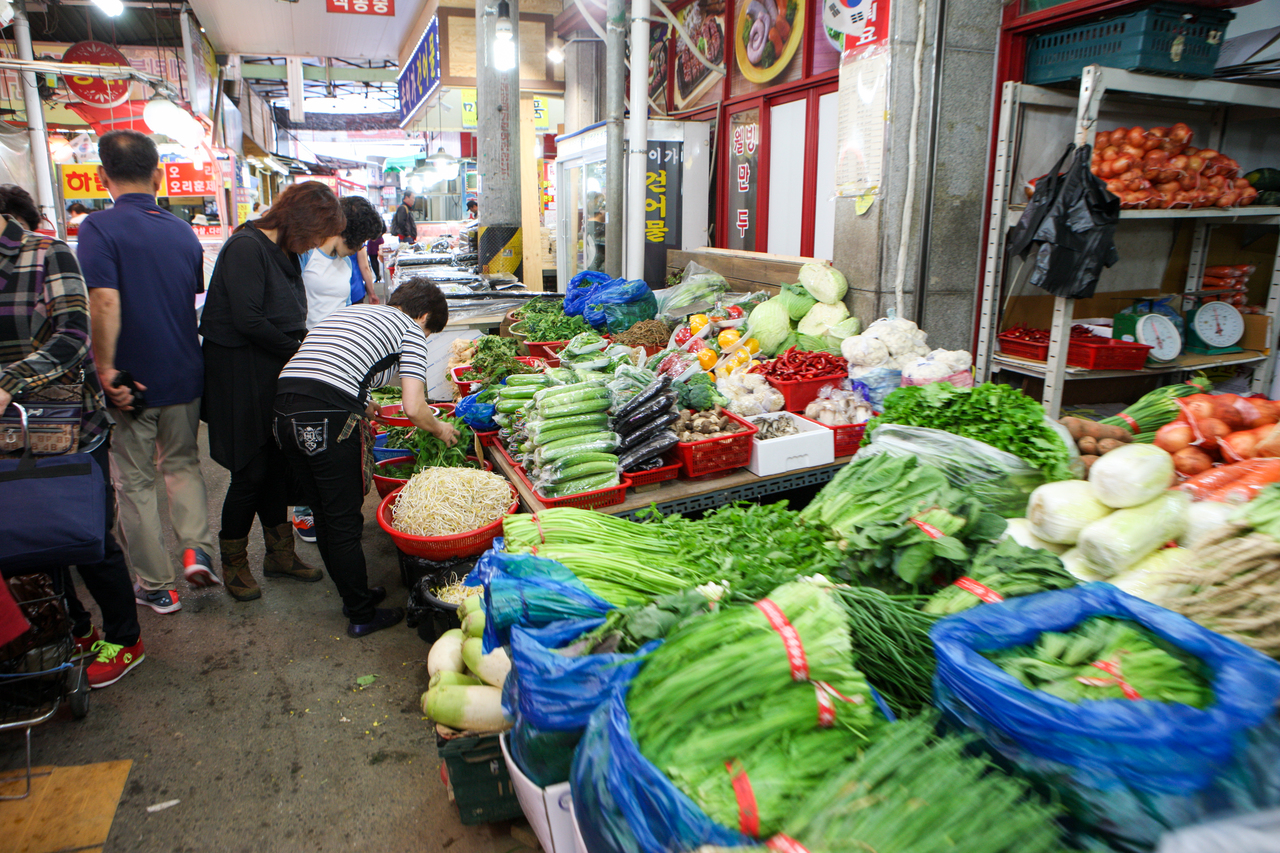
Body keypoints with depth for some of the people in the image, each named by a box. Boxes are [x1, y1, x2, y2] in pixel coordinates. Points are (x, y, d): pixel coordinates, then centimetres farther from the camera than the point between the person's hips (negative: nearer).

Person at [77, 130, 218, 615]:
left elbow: (104, 305, -25)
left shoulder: (99, 229, -14)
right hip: (184, 375, 4)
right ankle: (196, 547, 3)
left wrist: (105, 371, -19)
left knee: (135, 482, 9)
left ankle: (157, 586, 18)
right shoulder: (183, 232, 4)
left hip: (130, 383, -4)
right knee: (182, 463, 22)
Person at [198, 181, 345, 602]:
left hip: (274, 374, 9)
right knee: (251, 472, -1)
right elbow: (247, 320, -22)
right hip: (239, 377, -8)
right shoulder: (246, 247, -16)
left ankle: (280, 553, 28)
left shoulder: (285, 251, 12)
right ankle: (233, 564, 18)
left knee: (278, 465, 14)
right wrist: (297, 353, -11)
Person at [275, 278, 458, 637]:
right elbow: (414, 409, -2)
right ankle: (362, 615, 21)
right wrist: (440, 429, 18)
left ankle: (355, 596, 36)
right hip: (330, 419, -7)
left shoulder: (349, 310, 28)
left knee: (324, 516, 18)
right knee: (344, 522, 6)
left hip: (283, 407, 7)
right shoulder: (411, 331, 7)